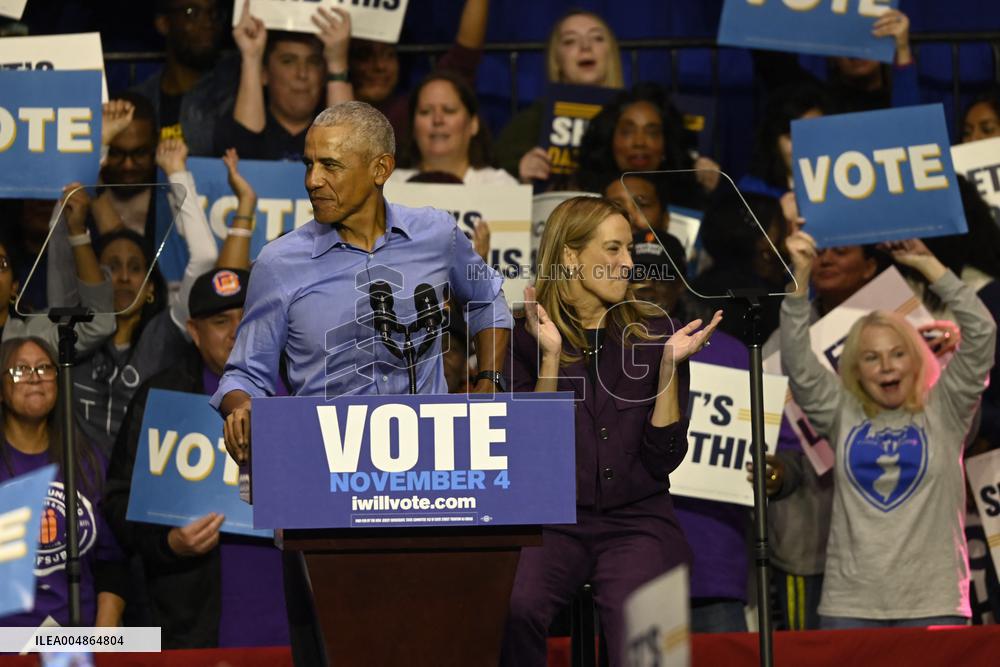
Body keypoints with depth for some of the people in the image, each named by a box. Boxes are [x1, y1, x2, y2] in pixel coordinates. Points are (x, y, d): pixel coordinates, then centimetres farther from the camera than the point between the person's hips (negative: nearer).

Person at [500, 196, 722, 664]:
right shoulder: (525, 339, 4)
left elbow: (663, 459, 0)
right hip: (553, 519, 0)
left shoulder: (653, 333, 5)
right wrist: (551, 357, -12)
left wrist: (670, 363, -9)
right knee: (515, 609, -32)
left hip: (636, 520, 0)